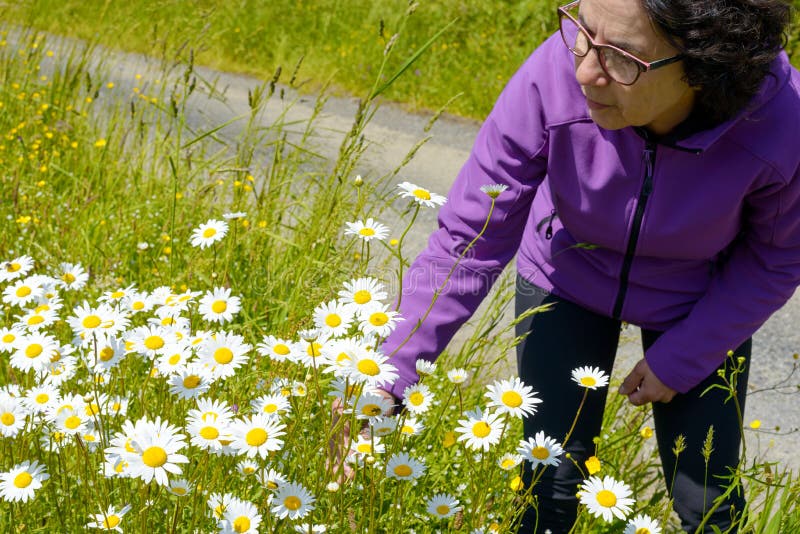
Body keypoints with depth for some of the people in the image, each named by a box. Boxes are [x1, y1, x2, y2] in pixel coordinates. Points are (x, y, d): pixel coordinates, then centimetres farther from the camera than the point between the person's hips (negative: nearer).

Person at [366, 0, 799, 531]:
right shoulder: (554, 76, -37)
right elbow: (467, 242, -28)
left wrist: (681, 360, -10)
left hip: (699, 300, 0)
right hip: (569, 276, 0)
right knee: (550, 486, 3)